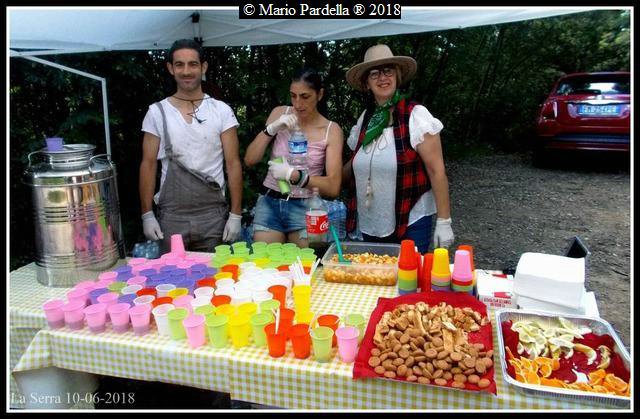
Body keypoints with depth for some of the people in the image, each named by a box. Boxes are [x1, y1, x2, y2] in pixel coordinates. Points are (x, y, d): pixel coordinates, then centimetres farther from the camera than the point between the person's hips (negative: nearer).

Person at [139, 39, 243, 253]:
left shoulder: (222, 111, 0)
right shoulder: (157, 112, 3)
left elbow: (233, 164, -1)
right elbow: (148, 165, 4)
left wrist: (236, 215, -5)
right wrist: (147, 214, -2)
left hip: (213, 215, 0)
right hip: (171, 216, 1)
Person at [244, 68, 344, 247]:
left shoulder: (331, 130, -6)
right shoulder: (280, 113, 2)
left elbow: (333, 187, -12)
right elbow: (249, 160, 0)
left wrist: (294, 175, -24)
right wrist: (271, 129, -13)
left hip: (304, 207, -2)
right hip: (269, 202, 2)